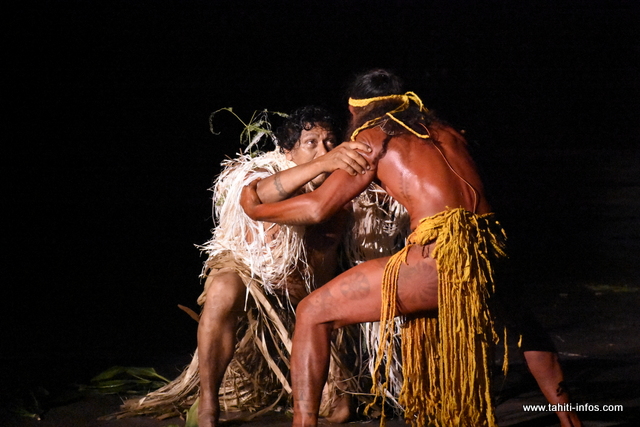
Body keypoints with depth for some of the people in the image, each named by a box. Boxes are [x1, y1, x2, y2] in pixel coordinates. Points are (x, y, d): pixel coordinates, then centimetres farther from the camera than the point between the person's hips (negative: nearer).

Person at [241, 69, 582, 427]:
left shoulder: (372, 137, 11)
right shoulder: (446, 133, 26)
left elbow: (318, 208, 9)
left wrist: (256, 209, 25)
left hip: (442, 256, -6)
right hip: (491, 255, 6)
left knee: (313, 314, 4)